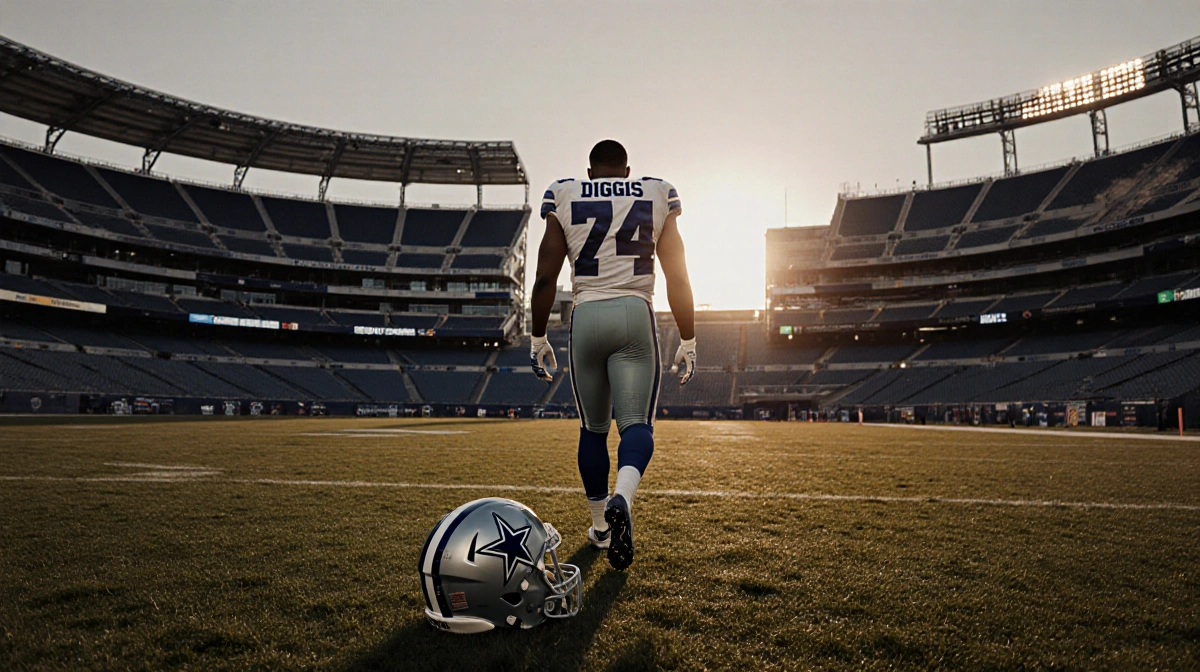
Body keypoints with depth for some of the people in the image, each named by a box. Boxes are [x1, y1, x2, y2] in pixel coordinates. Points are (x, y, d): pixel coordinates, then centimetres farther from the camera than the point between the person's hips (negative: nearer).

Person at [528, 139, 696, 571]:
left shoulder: (565, 199, 9)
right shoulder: (657, 198, 10)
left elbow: (545, 279, 4)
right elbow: (678, 280, 7)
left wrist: (538, 338, 12)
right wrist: (688, 342, 12)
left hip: (586, 317, 1)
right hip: (636, 314, -1)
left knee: (593, 428, 13)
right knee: (636, 423, -1)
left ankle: (601, 526, 25)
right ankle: (622, 498, -31)